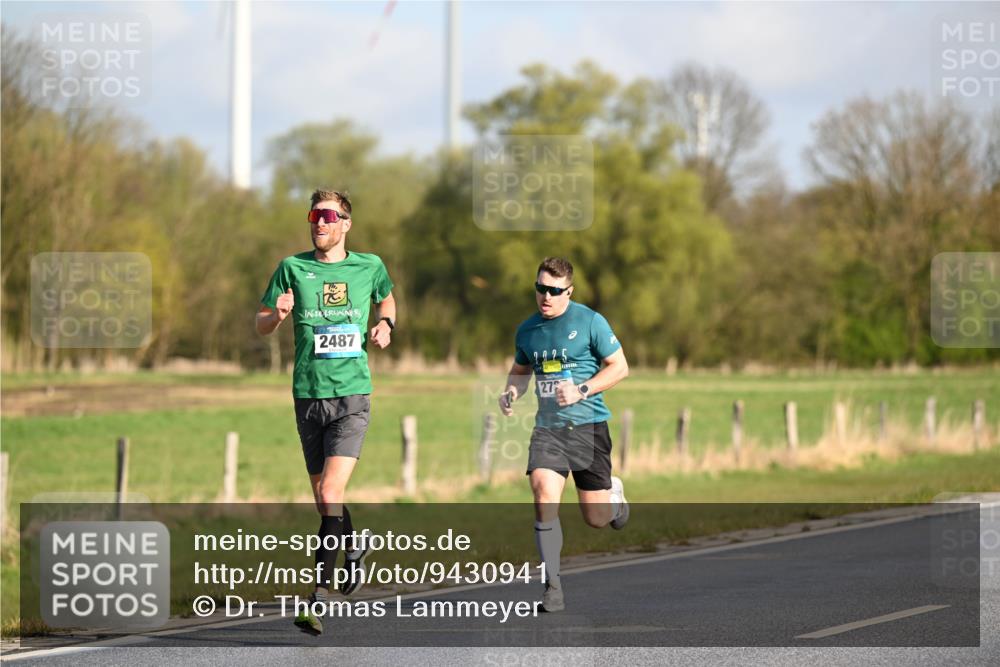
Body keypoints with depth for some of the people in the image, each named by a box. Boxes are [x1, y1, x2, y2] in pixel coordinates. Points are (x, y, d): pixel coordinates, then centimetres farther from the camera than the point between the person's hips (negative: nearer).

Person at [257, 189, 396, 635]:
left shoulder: (369, 267, 5)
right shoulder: (292, 268, 3)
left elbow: (386, 298, 27)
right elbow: (261, 326, 9)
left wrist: (385, 324, 6)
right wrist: (278, 314, -13)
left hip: (352, 396, -2)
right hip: (308, 397, 2)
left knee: (330, 494, -16)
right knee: (322, 499, 9)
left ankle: (318, 598, -15)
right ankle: (354, 545, 41)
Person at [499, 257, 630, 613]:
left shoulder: (590, 322, -6)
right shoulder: (527, 330, 7)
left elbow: (619, 367, -3)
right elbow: (520, 370, 25)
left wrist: (581, 390, -15)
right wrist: (511, 392, 2)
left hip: (588, 425, -2)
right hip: (547, 426, 3)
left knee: (596, 518, 1)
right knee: (544, 499, -21)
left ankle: (614, 493, 41)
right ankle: (552, 587, -14)